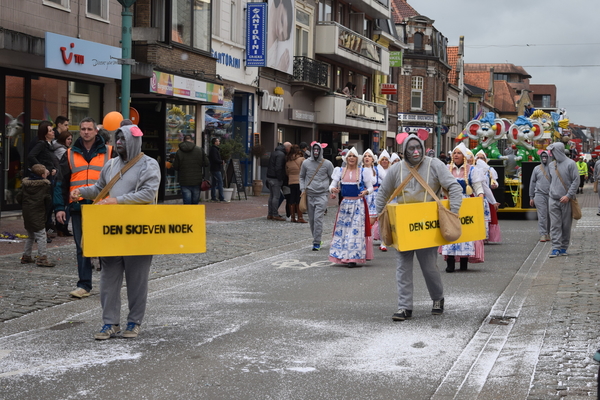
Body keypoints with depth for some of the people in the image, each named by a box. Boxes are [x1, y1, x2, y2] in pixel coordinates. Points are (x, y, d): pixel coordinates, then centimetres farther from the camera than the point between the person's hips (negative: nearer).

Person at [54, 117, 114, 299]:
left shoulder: (109, 152, 6)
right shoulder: (70, 154, 11)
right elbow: (61, 183, 10)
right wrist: (60, 207, 1)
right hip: (78, 207, 2)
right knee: (82, 248, 4)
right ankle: (84, 285, 9)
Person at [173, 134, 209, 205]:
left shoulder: (179, 152, -3)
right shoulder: (200, 150, -2)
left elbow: (175, 167, -1)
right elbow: (206, 163, -1)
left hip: (184, 182, -1)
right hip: (197, 182, 1)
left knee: (187, 202, 1)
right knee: (195, 202, 11)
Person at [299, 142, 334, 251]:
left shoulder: (327, 164, 1)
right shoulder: (306, 163, 6)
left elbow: (333, 178, 9)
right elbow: (302, 177, 17)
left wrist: (331, 189, -1)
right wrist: (302, 189, 6)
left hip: (322, 195, -3)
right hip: (309, 194, 3)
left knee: (318, 218, -12)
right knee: (311, 219, 7)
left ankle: (317, 242, -10)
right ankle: (315, 238, 22)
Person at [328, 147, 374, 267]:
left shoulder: (363, 172, 2)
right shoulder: (340, 171, 8)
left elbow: (370, 187, 3)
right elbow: (332, 185, 5)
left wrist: (366, 192, -19)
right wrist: (333, 189, -19)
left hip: (358, 204, -3)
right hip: (345, 203, 3)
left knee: (356, 229, -8)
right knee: (342, 228, 0)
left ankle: (354, 257, -9)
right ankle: (343, 256, 8)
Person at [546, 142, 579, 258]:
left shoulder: (570, 163, -4)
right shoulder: (551, 165, 12)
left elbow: (576, 180, -7)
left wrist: (568, 196, -13)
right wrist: (550, 193, 13)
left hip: (566, 200, -4)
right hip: (553, 200, 4)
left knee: (566, 225, 3)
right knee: (555, 225, -4)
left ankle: (563, 248, 12)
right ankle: (556, 248, -6)